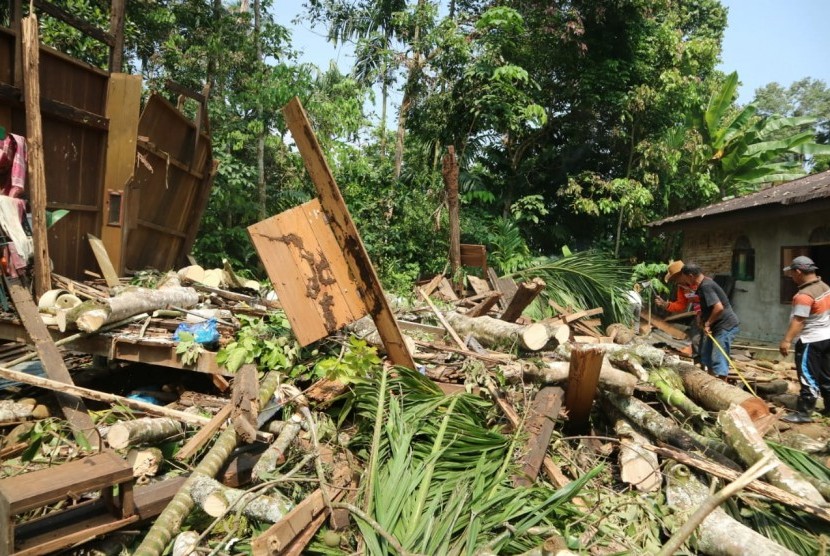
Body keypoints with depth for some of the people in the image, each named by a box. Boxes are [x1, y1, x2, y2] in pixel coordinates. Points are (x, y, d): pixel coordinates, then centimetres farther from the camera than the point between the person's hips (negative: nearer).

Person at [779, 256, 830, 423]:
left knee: (808, 378, -5)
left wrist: (786, 340, -25)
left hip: (811, 341, -10)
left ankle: (803, 413, 0)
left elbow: (798, 321, -26)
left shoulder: (804, 295, -24)